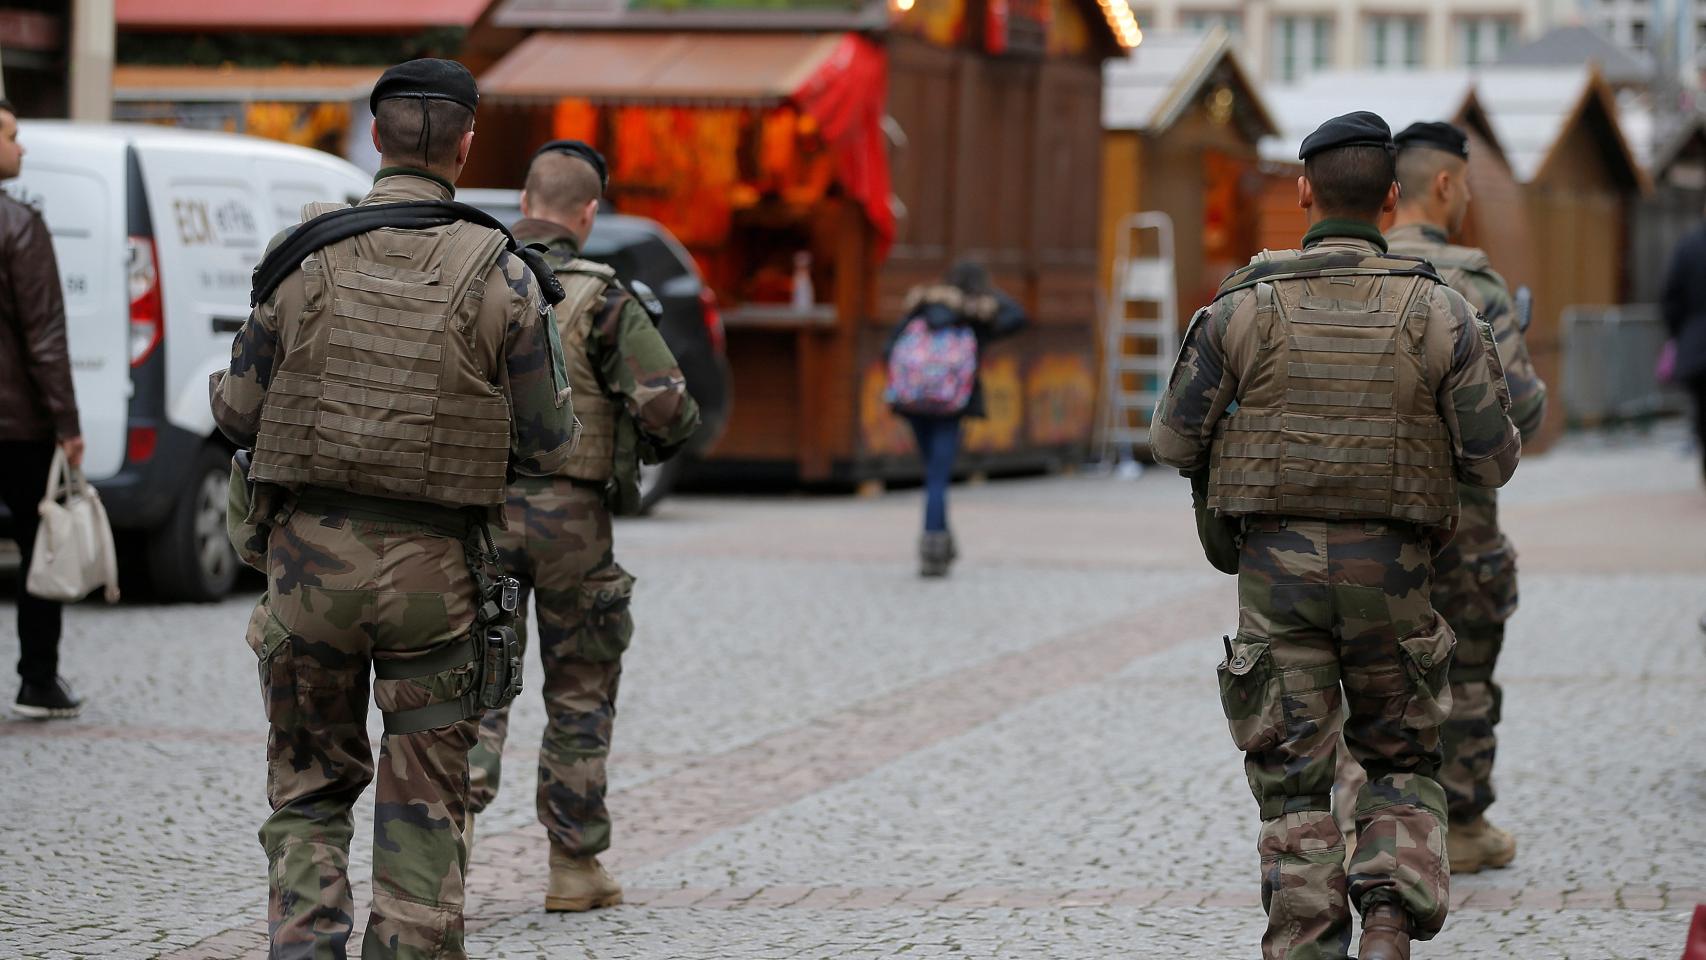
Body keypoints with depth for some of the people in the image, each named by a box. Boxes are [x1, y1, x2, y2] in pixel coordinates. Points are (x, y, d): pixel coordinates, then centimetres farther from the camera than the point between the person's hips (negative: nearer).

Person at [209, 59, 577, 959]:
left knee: (309, 785, 13)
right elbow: (547, 445, -2)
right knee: (423, 801, 10)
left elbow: (238, 412, 2)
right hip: (435, 572, -1)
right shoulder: (499, 276, -6)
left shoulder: (303, 258, -3)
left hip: (312, 554, 1)